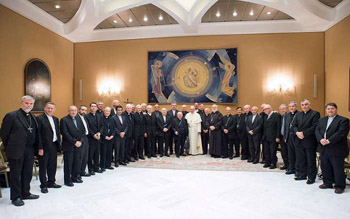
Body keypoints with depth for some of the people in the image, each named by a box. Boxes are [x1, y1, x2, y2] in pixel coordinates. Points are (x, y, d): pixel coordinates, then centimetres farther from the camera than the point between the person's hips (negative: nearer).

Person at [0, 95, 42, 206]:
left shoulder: (33, 117, 10)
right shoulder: (11, 116, -9)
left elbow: (37, 134, 10)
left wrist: (39, 147, 3)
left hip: (30, 151, 6)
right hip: (17, 151, -6)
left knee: (28, 173, 15)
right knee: (15, 175, 7)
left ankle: (25, 193, 30)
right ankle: (15, 197, 21)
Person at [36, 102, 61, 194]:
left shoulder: (56, 119, 12)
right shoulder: (39, 118, -10)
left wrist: (59, 143, 8)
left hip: (54, 146, 7)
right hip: (44, 147, -7)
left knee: (53, 165, 15)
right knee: (43, 166, 5)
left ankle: (51, 182, 30)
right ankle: (43, 185, 16)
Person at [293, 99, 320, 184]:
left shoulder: (315, 114, -4)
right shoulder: (298, 114, 15)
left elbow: (315, 126, -14)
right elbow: (294, 125, 10)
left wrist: (304, 133, -18)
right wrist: (297, 132, -10)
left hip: (310, 141, -5)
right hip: (299, 141, 6)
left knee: (311, 160, 3)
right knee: (300, 159, 12)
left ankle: (311, 177, 13)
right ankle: (302, 175, 24)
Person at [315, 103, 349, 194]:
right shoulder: (322, 120, 15)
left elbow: (341, 133, -16)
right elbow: (317, 131, 7)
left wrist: (329, 141, -21)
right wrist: (321, 139, -12)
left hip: (336, 150, -6)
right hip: (324, 149, 6)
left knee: (338, 169, 2)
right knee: (325, 167, 13)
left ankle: (339, 186, 15)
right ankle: (328, 183, 27)